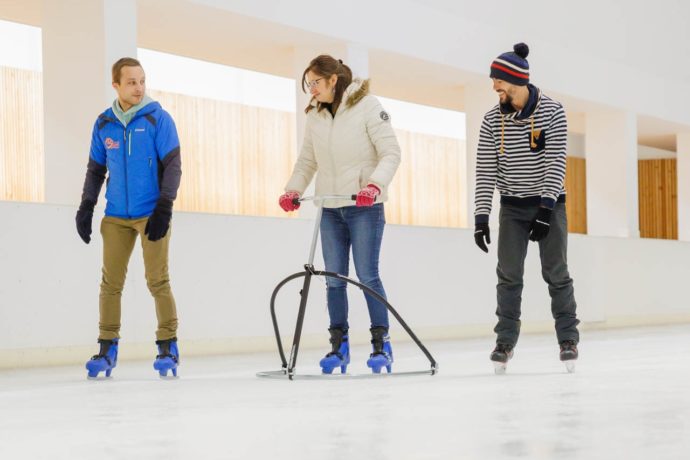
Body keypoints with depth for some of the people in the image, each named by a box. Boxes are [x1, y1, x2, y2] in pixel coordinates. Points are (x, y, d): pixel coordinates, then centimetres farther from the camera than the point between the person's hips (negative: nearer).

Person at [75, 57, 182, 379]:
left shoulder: (158, 119, -2)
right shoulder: (104, 124, 8)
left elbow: (173, 165, -4)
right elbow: (95, 170, 16)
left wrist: (164, 207, -13)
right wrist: (86, 208, 7)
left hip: (152, 215, -3)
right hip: (116, 217, 3)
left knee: (158, 282, -6)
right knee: (110, 283, 1)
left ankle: (168, 347, 3)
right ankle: (107, 349, 8)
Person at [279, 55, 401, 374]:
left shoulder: (367, 105, -7)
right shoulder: (314, 116, 10)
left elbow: (391, 152, -11)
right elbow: (307, 161, 14)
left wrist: (375, 183, -25)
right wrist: (293, 189, -2)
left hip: (364, 207, -5)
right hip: (330, 208, 5)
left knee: (367, 275, -7)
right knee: (334, 278, 4)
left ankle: (381, 344, 0)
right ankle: (339, 346, 10)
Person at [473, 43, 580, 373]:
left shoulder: (552, 112, -12)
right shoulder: (492, 120, -4)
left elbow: (556, 162, -17)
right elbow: (485, 170, -5)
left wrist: (545, 208, -24)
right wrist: (481, 216, -12)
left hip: (548, 203, -2)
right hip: (512, 206, 2)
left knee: (556, 272, -2)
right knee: (509, 274, -3)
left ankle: (568, 338, 8)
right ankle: (505, 341, 2)